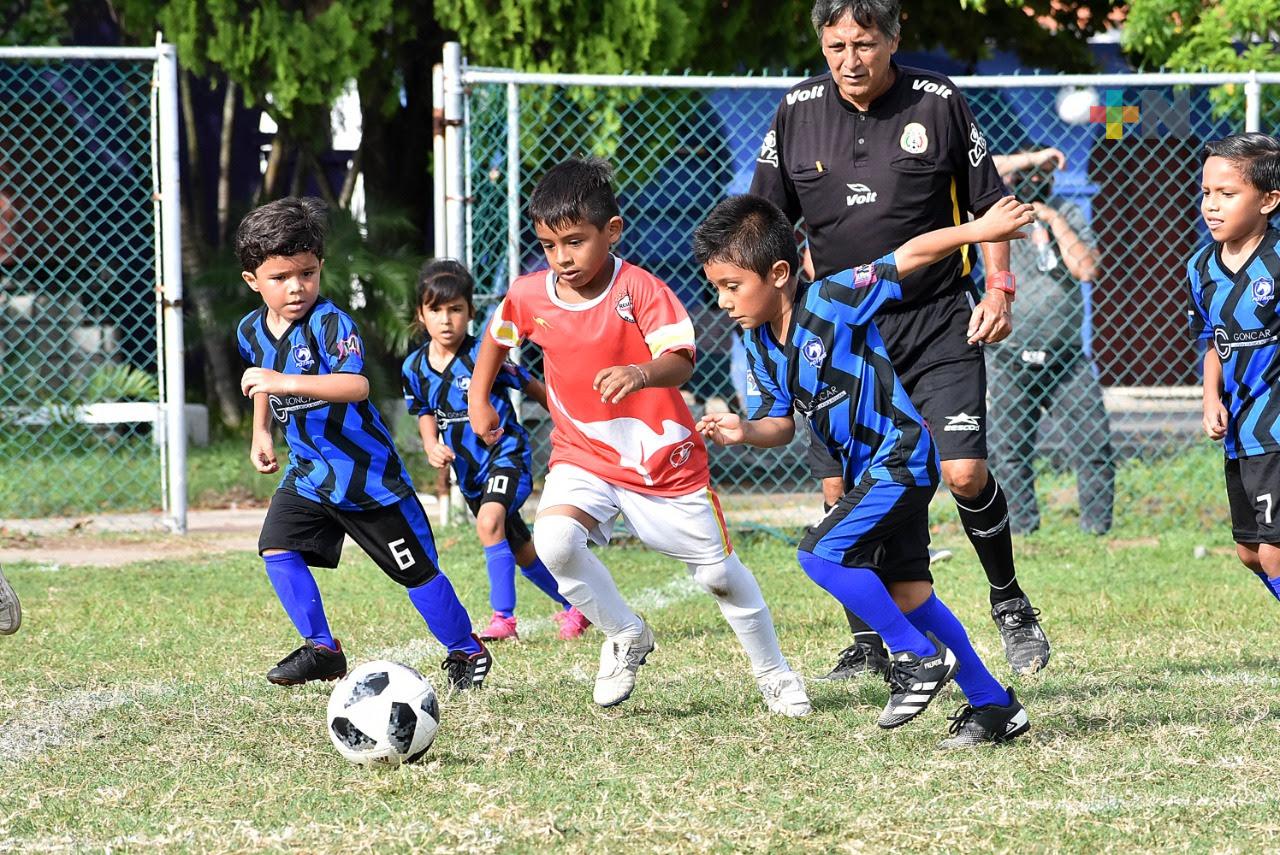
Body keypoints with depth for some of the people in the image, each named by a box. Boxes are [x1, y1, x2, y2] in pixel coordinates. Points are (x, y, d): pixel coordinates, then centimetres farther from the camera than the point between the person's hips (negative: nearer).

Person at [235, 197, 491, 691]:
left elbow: (356, 386, -42)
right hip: (308, 470, 6)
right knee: (278, 550, -11)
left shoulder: (330, 323, -23)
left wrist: (285, 383, -51)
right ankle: (322, 650, 1)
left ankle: (466, 651, 21)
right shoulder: (251, 332, 0)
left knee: (416, 569, 2)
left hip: (366, 470, -6)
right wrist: (260, 434, 16)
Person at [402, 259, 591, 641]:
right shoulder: (415, 367, -3)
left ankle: (503, 618, -27)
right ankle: (575, 607, 35)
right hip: (469, 469, 6)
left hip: (506, 454, -6)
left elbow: (533, 387, -6)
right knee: (519, 550, 16)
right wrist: (432, 446, -7)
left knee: (489, 521, -31)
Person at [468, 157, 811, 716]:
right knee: (553, 539, -27)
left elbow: (680, 361, -33)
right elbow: (498, 335, 18)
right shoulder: (530, 297, -6)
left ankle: (773, 671, 34)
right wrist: (479, 399, 14)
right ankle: (625, 637, -3)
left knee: (719, 574, 8)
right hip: (583, 456, 3)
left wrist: (642, 374, -53)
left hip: (663, 456, -3)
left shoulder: (640, 290, -19)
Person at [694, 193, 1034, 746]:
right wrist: (744, 431, -13)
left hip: (901, 457, -9)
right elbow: (781, 424, 8)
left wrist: (977, 231, -22)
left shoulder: (830, 302, -19)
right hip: (871, 470, 9)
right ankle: (994, 706, 19)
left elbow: (912, 255, -17)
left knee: (821, 554, -19)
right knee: (907, 594, 10)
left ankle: (920, 656, -4)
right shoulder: (760, 342, 3)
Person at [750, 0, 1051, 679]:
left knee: (965, 473, -13)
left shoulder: (940, 104, -4)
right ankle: (867, 643, 12)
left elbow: (987, 204, 6)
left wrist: (999, 289, -4)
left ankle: (1010, 604, 12)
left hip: (938, 324, -2)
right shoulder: (798, 112, 2)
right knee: (841, 490, -1)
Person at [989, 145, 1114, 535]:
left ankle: (1098, 532, 2)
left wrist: (1055, 222, -7)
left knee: (1095, 450, -3)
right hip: (1010, 362, -1)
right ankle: (1024, 533, 10)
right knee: (1013, 456, 3)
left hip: (1066, 359, 2)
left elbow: (1086, 269, -4)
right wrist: (1031, 157, -14)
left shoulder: (1069, 214, 9)